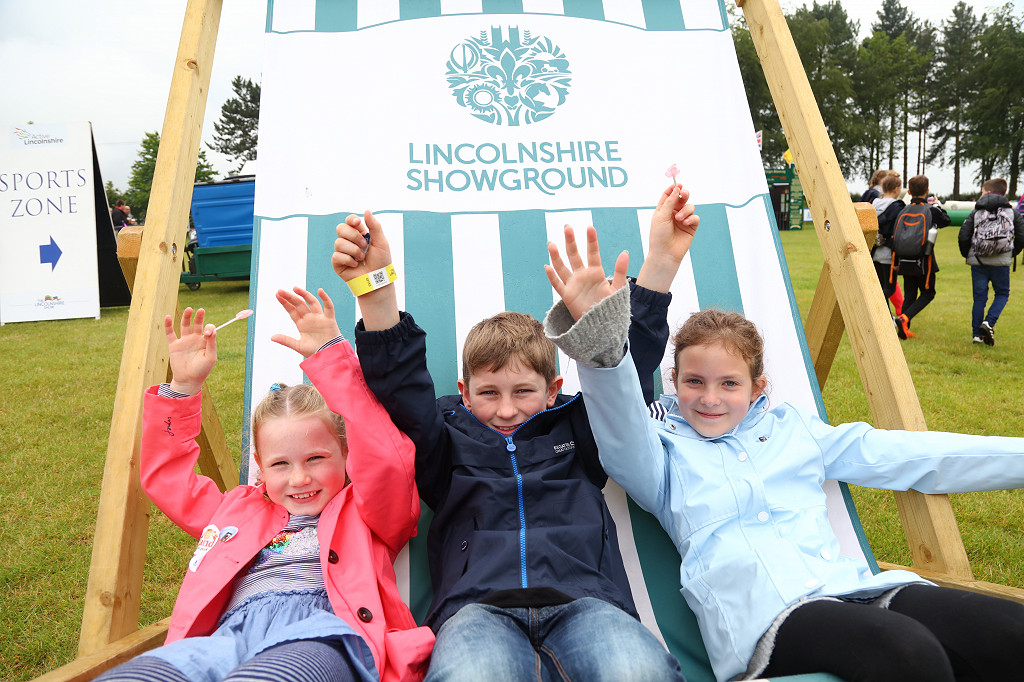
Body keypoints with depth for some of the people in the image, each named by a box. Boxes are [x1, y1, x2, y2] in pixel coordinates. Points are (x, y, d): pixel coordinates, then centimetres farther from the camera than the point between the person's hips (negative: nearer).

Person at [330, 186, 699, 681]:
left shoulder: (577, 428, 24)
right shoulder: (450, 440, 21)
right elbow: (401, 391, 8)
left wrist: (661, 258, 10)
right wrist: (374, 289, -5)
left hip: (582, 599, 2)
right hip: (479, 606, -1)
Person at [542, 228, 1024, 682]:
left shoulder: (794, 428, 23)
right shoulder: (664, 449, 11)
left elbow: (907, 456, 25)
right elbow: (623, 431, -12)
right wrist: (597, 332, -29)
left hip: (854, 585, 5)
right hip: (765, 614, -4)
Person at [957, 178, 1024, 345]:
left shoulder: (976, 212, 3)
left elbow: (963, 236, -3)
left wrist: (967, 254, 12)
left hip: (978, 261, 0)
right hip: (1001, 262, 0)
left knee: (979, 297, 6)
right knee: (1002, 294, 14)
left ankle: (977, 334, 6)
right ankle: (989, 323, -8)